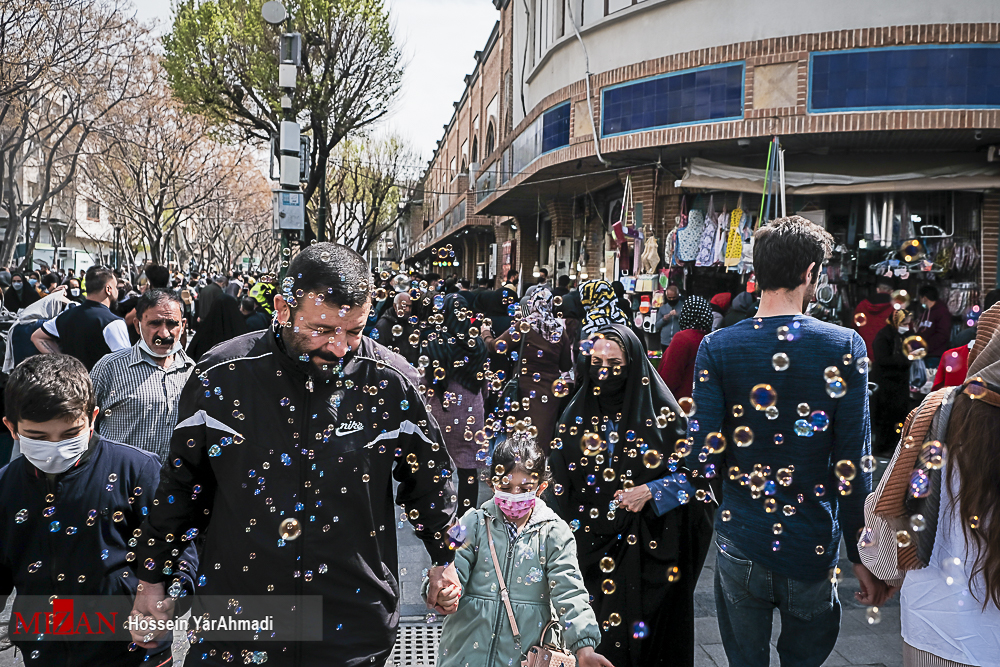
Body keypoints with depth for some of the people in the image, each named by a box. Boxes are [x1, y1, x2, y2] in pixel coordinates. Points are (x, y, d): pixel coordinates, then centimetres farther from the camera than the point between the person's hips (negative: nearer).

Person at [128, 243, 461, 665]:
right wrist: (151, 575, 10)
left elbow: (428, 477, 5)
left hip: (356, 618, 0)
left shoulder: (389, 382, -10)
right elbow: (180, 483, 3)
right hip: (236, 614, 1)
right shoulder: (222, 375, -10)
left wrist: (443, 560, 14)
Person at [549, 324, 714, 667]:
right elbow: (559, 482, 9)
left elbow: (697, 473, -4)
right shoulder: (577, 415, 4)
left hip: (648, 549, -2)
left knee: (643, 627, 3)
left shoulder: (661, 413, -6)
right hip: (589, 547, 3)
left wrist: (650, 492, -16)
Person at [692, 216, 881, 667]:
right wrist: (861, 555, 0)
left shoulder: (716, 347, -7)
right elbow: (852, 464, -9)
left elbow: (706, 456, -10)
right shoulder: (846, 346, -9)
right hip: (812, 549, 0)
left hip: (740, 543, 1)